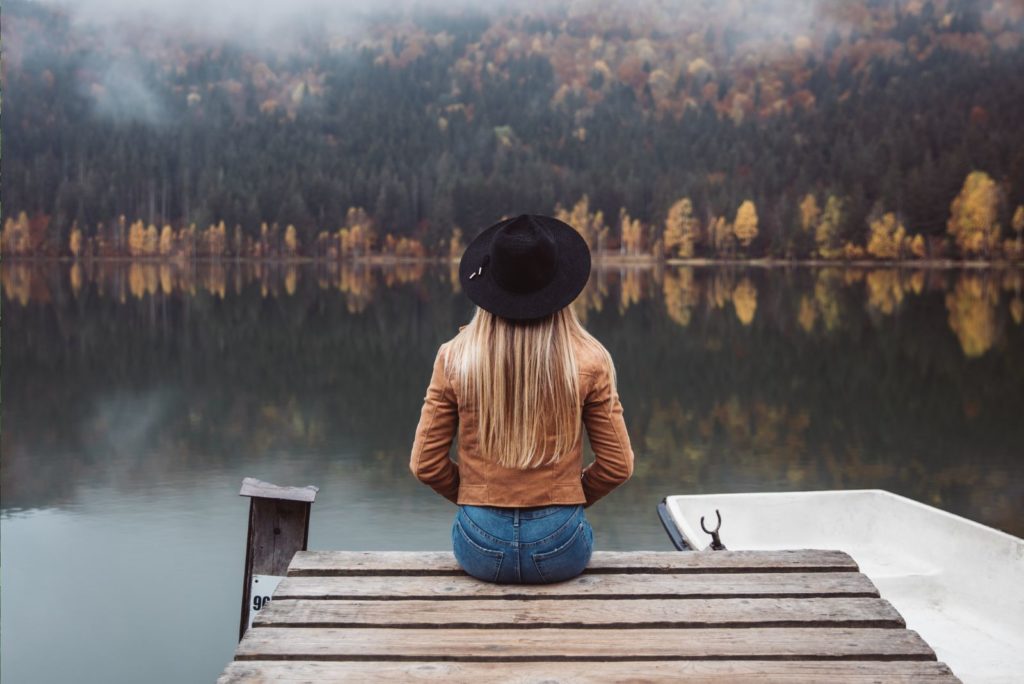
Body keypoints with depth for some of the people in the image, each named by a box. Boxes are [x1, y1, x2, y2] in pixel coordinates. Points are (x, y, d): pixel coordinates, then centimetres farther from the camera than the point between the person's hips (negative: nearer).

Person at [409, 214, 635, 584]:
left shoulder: (454, 357, -8)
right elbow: (617, 466, -3)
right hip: (559, 545, 0)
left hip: (480, 545, 0)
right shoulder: (589, 360, -9)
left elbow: (425, 465, -3)